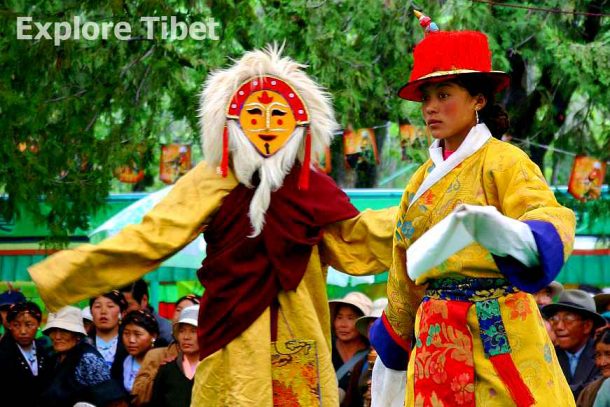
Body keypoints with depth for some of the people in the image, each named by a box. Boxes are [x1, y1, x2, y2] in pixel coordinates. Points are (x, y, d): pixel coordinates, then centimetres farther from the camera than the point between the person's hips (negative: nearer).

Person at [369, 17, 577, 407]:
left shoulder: (504, 162, -4)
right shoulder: (423, 179, 15)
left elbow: (554, 224, -21)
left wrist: (501, 231, -41)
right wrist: (393, 348, 27)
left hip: (498, 338, -5)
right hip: (435, 340, 6)